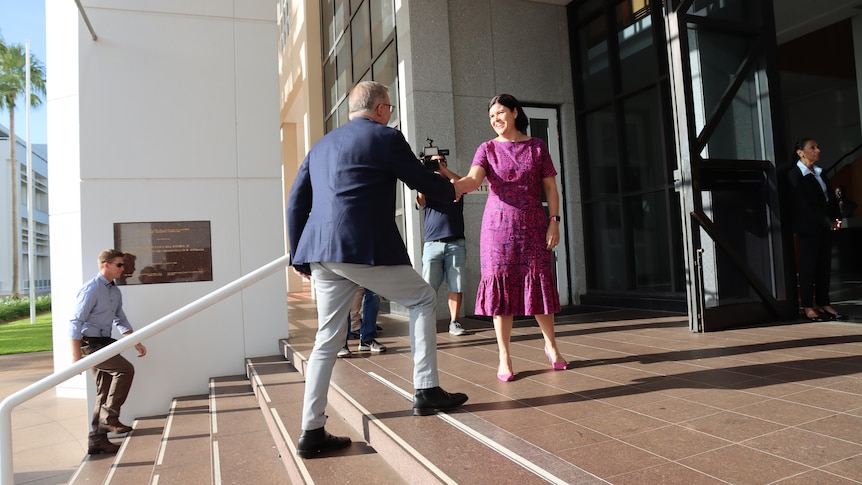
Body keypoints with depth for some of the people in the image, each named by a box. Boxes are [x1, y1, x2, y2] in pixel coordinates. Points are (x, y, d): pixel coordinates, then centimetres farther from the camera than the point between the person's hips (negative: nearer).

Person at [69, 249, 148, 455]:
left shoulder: (115, 292, 10)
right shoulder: (91, 289, -15)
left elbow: (121, 321, 20)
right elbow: (75, 323, -17)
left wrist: (136, 343, 13)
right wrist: (77, 356, -20)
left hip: (104, 343, 8)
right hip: (90, 343, -8)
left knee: (104, 392, 8)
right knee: (125, 369, -21)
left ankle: (97, 440, 15)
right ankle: (109, 417, -10)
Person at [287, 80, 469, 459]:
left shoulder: (321, 145, 21)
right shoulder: (386, 138, 1)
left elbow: (296, 202, 18)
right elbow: (423, 182, 7)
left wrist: (299, 255, 23)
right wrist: (452, 191, 28)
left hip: (322, 253, 7)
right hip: (366, 248, -6)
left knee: (328, 339, 12)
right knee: (423, 299, 14)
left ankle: (312, 432, 13)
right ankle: (426, 391, 14)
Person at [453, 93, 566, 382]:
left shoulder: (537, 147, 7)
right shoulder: (487, 149, 4)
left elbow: (550, 187, 6)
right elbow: (472, 181, -13)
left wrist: (554, 221, -3)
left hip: (533, 227, 1)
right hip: (499, 227, 0)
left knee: (539, 284, 3)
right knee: (500, 288, -2)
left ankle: (550, 345, 25)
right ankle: (504, 358, 6)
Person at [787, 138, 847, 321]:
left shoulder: (820, 173, 16)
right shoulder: (795, 175, -8)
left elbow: (830, 197, 13)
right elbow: (804, 205, -14)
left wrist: (836, 217, -4)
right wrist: (828, 222, -16)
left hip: (825, 226, 7)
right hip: (808, 227, -7)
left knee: (825, 265, 8)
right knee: (808, 265, -3)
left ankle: (823, 303, 14)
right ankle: (808, 307, 3)